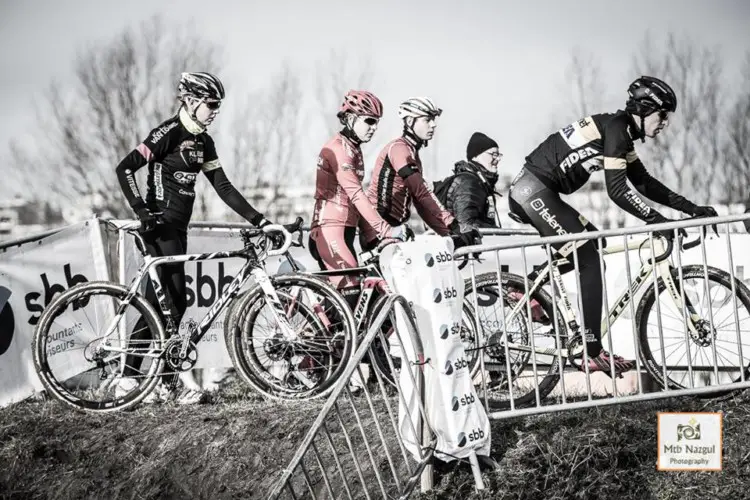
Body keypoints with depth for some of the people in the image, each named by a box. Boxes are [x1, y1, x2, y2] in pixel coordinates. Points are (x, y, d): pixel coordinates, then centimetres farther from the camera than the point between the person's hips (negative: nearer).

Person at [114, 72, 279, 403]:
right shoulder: (168, 133, -13)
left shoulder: (202, 141, 13)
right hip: (160, 227, -9)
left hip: (178, 228, 9)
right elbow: (125, 168, -18)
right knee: (175, 302, -11)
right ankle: (169, 380, -6)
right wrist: (142, 211, -26)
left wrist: (258, 220, 4)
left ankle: (129, 376, 14)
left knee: (157, 302, 9)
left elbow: (222, 186, 12)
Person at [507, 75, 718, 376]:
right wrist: (657, 221, -19)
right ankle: (593, 354, -9)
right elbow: (617, 190, -20)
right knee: (591, 263, -9)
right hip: (534, 191, -10)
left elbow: (645, 183, 19)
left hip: (530, 193, 10)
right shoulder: (615, 128, -12)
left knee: (594, 242, 17)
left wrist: (693, 210, 14)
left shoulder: (622, 134, 17)